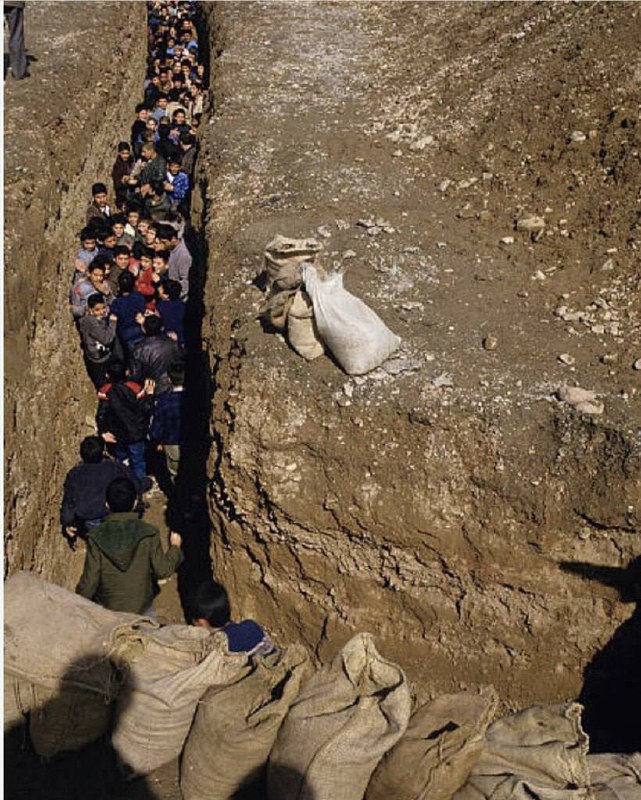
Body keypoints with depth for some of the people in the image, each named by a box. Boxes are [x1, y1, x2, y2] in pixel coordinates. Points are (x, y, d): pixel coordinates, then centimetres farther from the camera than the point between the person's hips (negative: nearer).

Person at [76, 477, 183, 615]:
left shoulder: (96, 536, -13)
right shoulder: (149, 534, -14)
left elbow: (90, 579, -10)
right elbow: (163, 570, -6)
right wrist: (175, 547, 11)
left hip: (106, 608, 1)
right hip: (141, 609, 0)